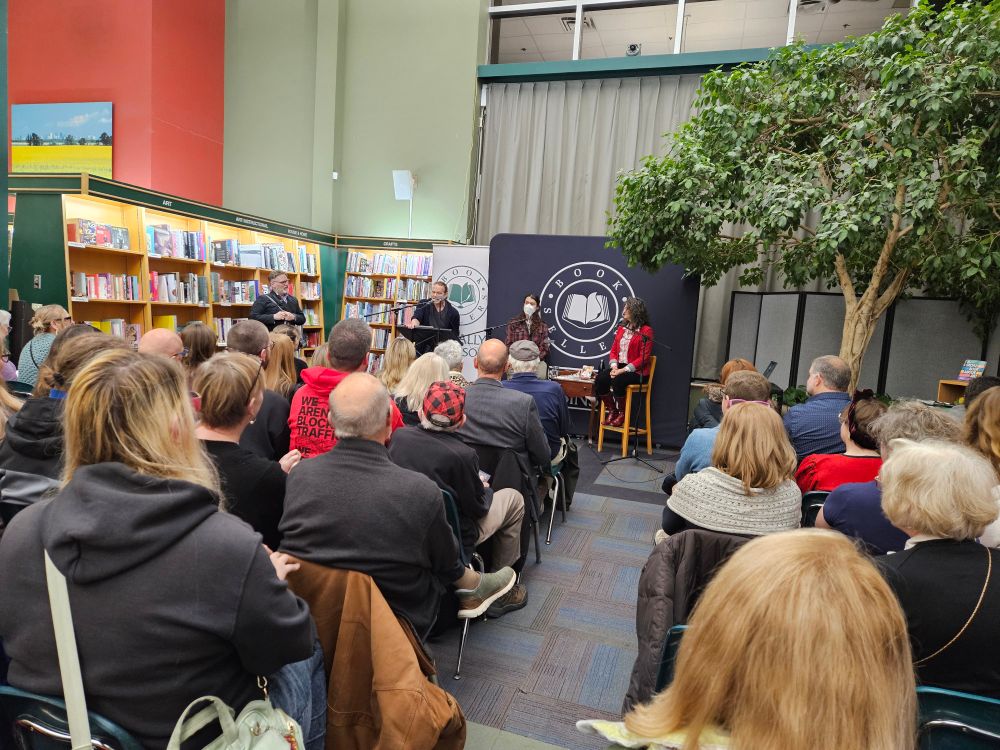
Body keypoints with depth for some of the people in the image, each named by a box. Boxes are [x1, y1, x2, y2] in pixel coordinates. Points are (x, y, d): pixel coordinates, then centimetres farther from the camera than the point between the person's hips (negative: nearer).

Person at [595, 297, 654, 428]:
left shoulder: (646, 331, -6)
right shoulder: (622, 328, 17)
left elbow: (644, 357, -13)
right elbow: (614, 350, 14)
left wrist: (624, 370, -19)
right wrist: (614, 366, -6)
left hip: (636, 371, -6)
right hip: (619, 367, 6)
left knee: (617, 381, -34)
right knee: (600, 379, -22)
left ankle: (622, 414, -10)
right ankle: (611, 411, -4)